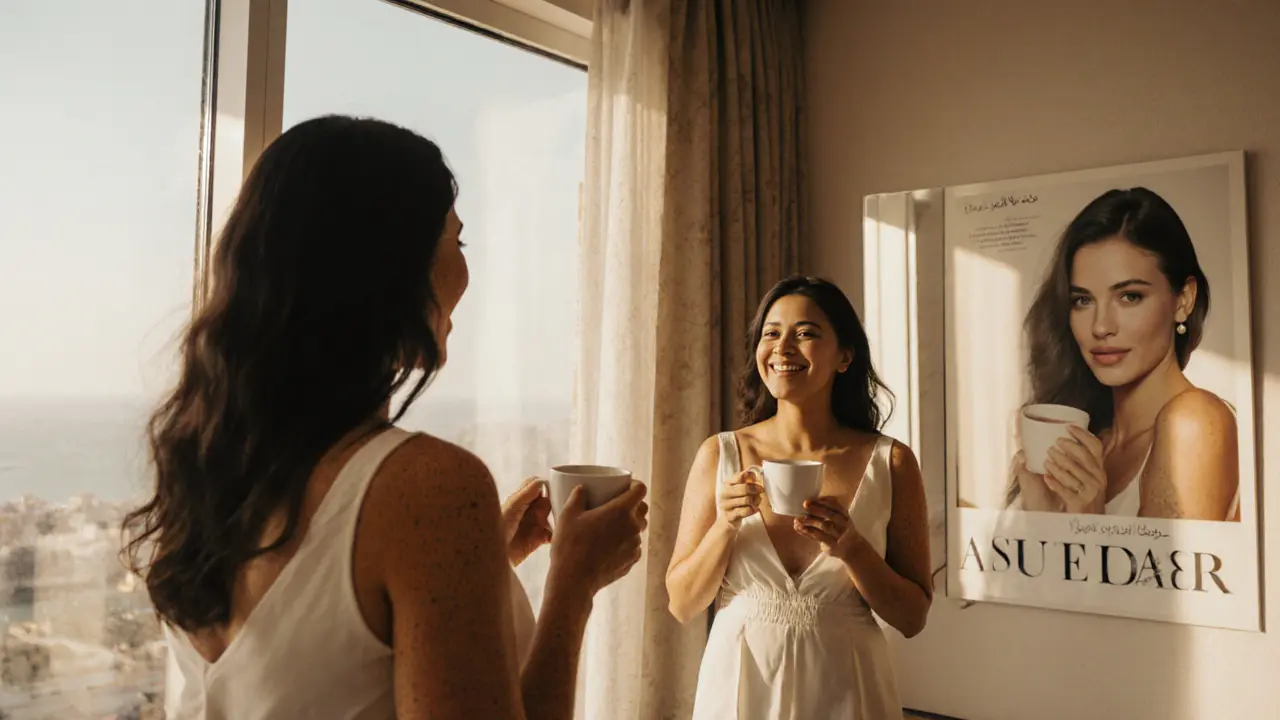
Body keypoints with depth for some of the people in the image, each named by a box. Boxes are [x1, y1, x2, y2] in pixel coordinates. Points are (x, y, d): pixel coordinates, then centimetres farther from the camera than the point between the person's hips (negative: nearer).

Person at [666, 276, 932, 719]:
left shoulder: (891, 463, -8)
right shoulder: (718, 454, -6)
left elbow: (913, 617, -4)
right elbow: (681, 605, -4)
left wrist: (851, 547, -20)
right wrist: (724, 526, -19)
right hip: (738, 684, 1)